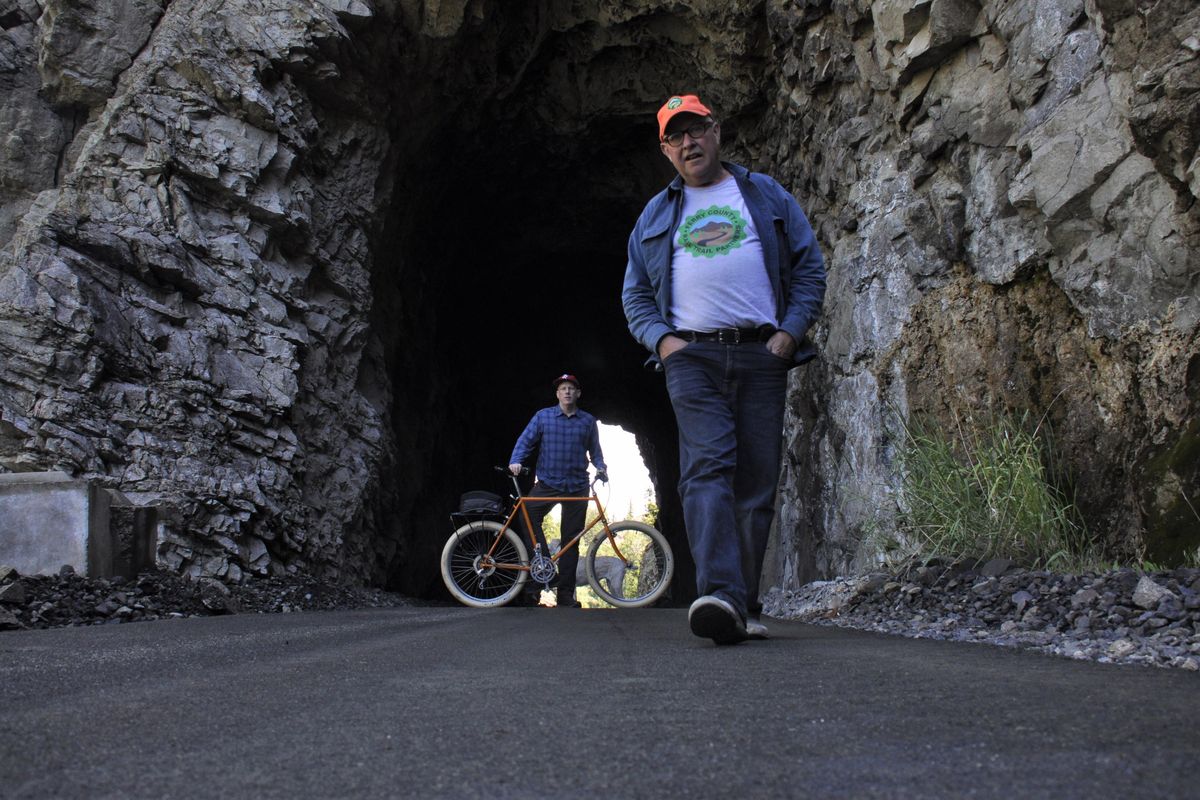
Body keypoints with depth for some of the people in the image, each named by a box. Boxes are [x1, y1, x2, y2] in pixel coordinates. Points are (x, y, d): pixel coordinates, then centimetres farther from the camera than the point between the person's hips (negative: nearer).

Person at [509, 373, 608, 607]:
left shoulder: (588, 421, 10)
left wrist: (601, 467, -5)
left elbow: (595, 450, 14)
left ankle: (565, 595, 8)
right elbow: (525, 441, 1)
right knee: (528, 514, -27)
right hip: (547, 483, -1)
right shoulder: (543, 416, 6)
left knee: (570, 540, 2)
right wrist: (516, 461, -16)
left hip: (577, 487, 1)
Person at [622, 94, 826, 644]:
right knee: (707, 467, -20)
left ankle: (744, 606, 6)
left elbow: (810, 267, 13)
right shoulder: (655, 216, 20)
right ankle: (720, 595, -32)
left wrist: (791, 331, -2)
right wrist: (661, 339, -2)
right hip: (691, 355, 0)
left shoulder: (766, 196, 17)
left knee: (757, 481, -2)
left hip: (762, 356, 1)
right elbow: (635, 294, 18)